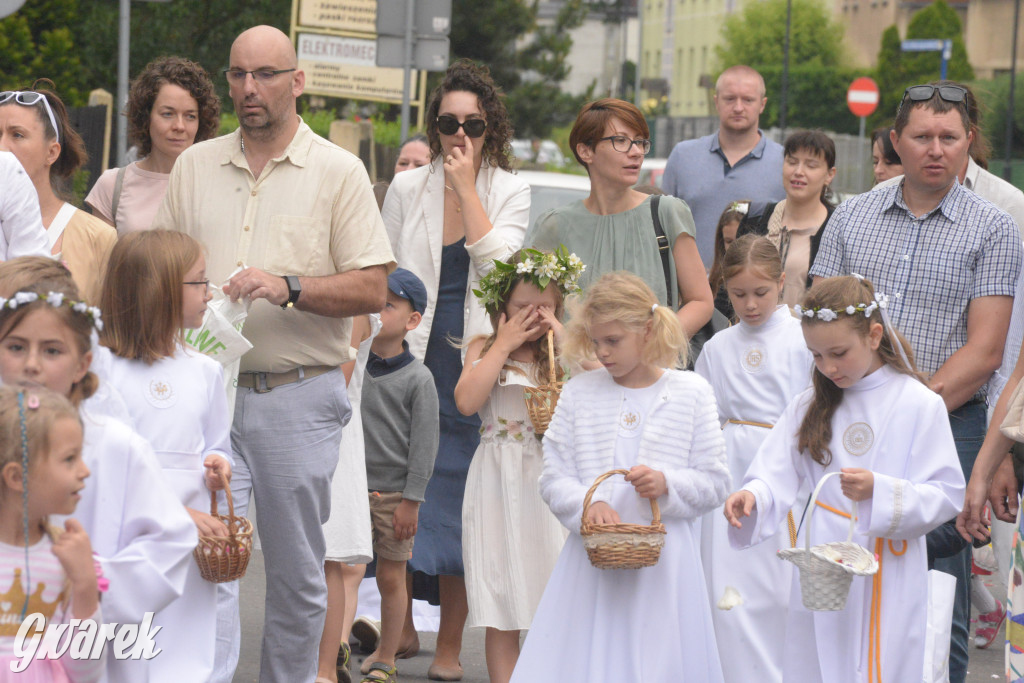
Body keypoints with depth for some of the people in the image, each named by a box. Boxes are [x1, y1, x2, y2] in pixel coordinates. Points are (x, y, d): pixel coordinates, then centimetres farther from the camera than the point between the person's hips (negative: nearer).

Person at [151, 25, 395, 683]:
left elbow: (372, 288, -4)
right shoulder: (195, 166, 12)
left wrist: (288, 288, -18)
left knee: (297, 574, 5)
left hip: (298, 399, -2)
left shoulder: (338, 171, 2)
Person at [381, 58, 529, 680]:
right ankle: (401, 625, 16)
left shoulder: (510, 192, 3)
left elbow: (497, 261, -13)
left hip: (474, 366, -1)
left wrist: (467, 187, -14)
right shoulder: (407, 188, 6)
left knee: (458, 496, 0)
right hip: (411, 363, 1)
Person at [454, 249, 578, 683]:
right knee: (501, 610, 2)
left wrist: (564, 341, -8)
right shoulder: (485, 350, 8)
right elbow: (466, 400, -11)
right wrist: (505, 344, -5)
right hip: (499, 482, 0)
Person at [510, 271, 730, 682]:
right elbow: (553, 477, 5)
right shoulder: (579, 393, 6)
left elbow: (715, 482, 3)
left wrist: (668, 483, -15)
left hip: (664, 564, -1)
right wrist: (587, 503, -15)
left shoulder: (691, 394, 2)